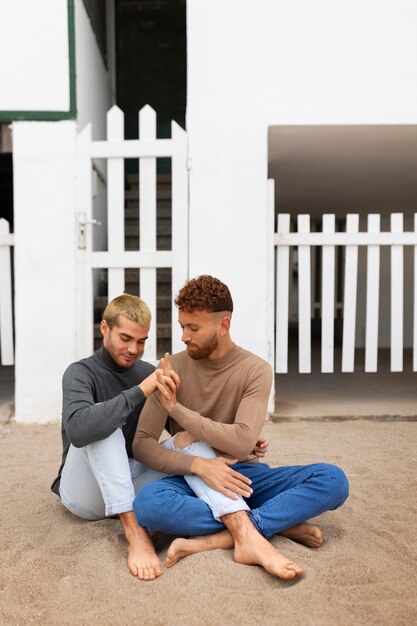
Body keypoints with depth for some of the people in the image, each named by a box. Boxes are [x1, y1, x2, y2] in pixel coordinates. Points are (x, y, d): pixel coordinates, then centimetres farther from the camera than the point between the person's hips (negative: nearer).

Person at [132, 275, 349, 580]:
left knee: (333, 479, -21)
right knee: (147, 503, -33)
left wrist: (175, 408, -17)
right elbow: (142, 444, -8)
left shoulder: (256, 370, -7)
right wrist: (198, 465, -24)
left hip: (243, 474, 1)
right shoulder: (172, 369, -4)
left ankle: (213, 539, -27)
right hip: (192, 478, 0)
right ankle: (278, 523, -24)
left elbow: (242, 441, -19)